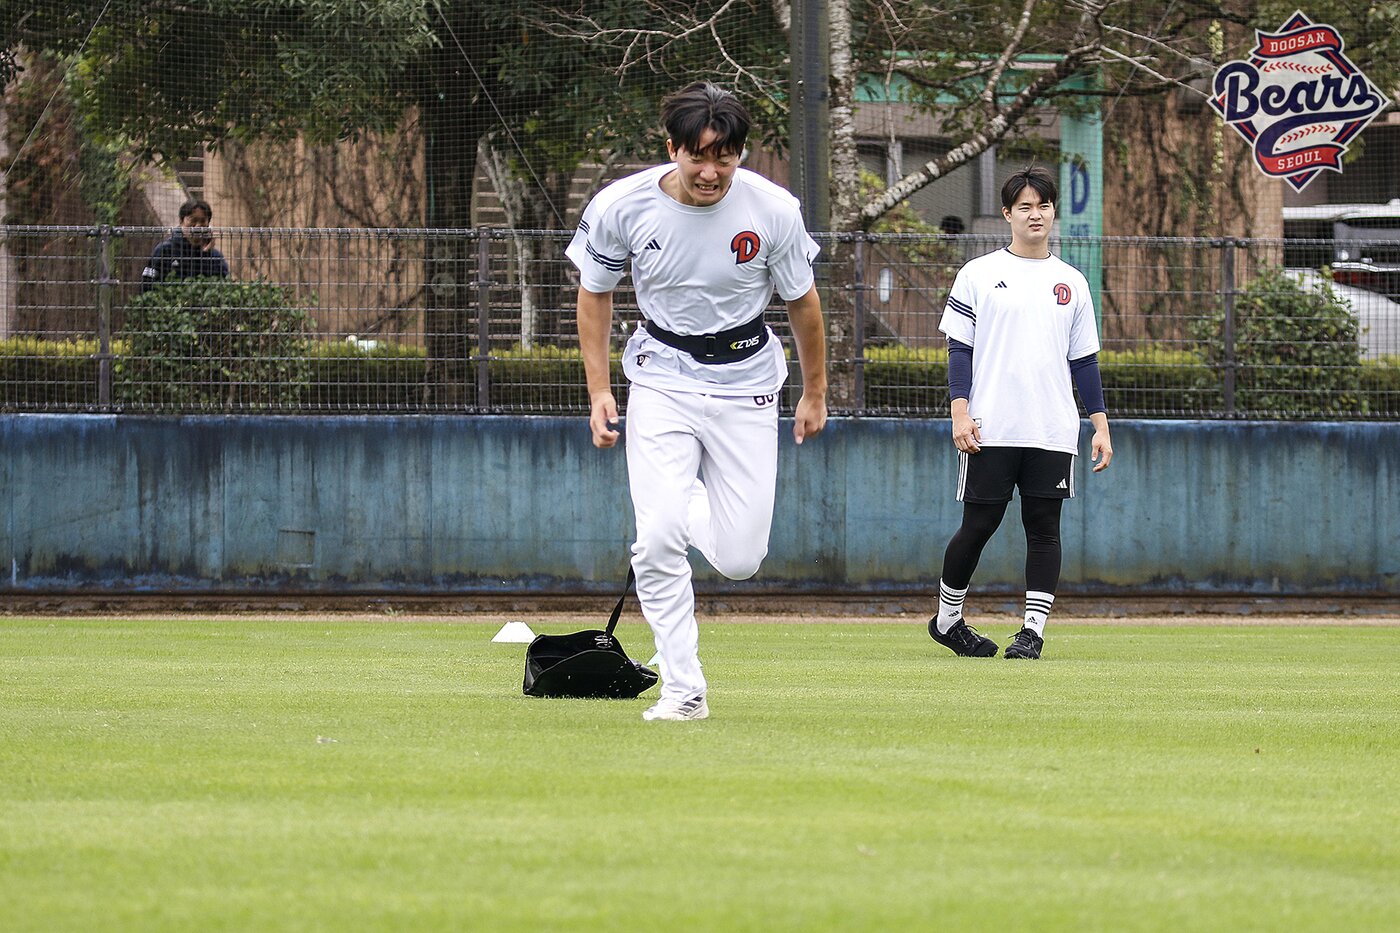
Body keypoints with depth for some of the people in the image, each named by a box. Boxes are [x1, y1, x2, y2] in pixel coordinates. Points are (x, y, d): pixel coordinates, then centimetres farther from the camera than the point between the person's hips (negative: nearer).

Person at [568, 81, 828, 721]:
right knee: (660, 541, -18)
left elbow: (802, 302, 1)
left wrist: (815, 393, 11)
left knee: (739, 560, -2)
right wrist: (599, 391, -1)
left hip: (745, 383, 1)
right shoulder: (623, 206, -16)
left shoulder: (772, 210, -16)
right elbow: (594, 295, 3)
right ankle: (683, 689, -8)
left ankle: (691, 505, 33)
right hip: (663, 376, -1)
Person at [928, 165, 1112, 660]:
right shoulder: (978, 275, 4)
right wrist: (960, 412, -9)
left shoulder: (1071, 283, 13)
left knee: (1044, 527, -2)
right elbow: (959, 350, 2)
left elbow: (1084, 361, 14)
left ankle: (1032, 630, 0)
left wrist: (1100, 425, 8)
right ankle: (947, 619, 17)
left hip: (1053, 433, 3)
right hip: (990, 431, -3)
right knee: (979, 525, 0)